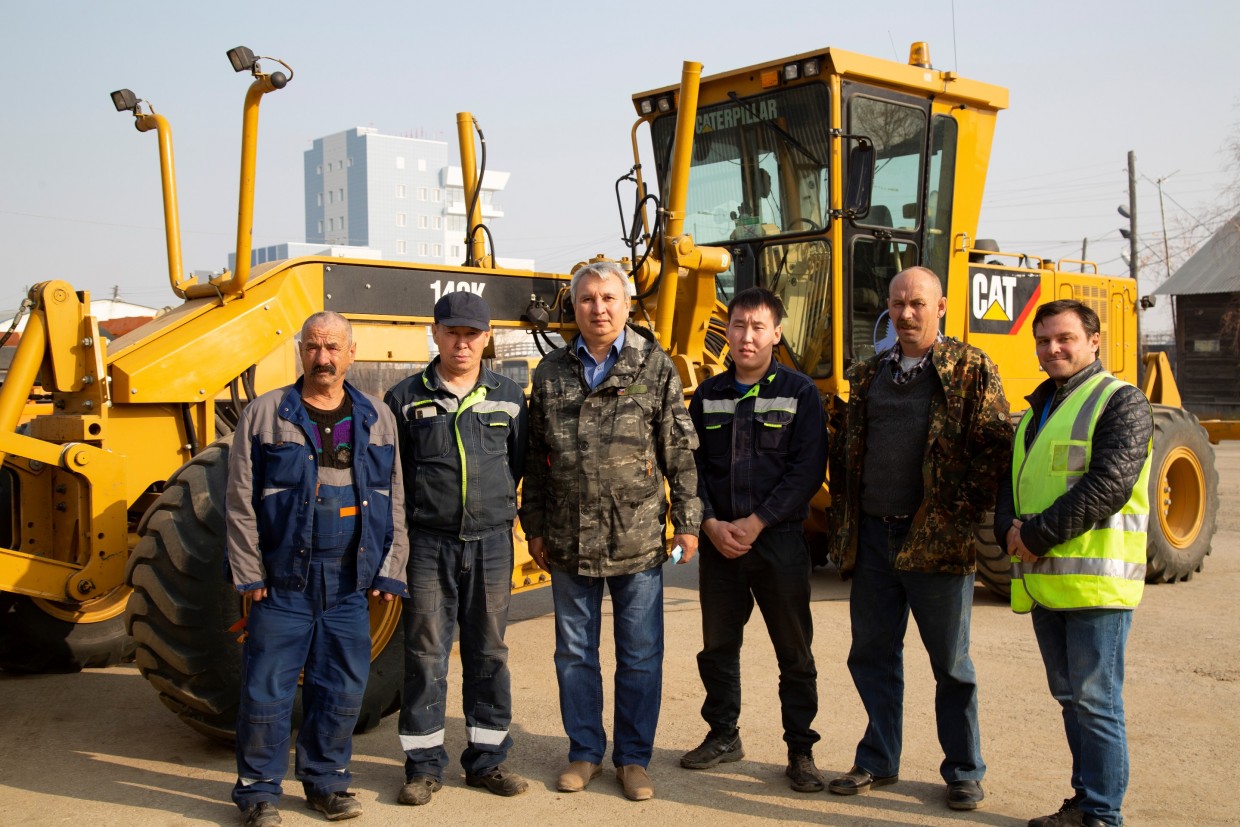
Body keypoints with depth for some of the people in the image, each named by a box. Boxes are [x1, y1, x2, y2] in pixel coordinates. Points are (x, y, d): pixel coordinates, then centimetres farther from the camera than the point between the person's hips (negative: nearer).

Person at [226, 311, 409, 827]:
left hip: (350, 581, 3)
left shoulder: (377, 419, 8)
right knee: (267, 687, 2)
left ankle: (326, 779, 27)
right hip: (284, 578, -2)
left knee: (342, 687, 10)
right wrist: (249, 572, -5)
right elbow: (241, 502, -1)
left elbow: (394, 501, 9)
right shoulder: (265, 415, 0)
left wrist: (391, 569, 4)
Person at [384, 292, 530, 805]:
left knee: (488, 653, 9)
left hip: (491, 543, 2)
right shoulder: (405, 399, 2)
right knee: (425, 655, 2)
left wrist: (498, 510, 9)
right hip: (427, 545, -1)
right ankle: (424, 764, 14)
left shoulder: (508, 398, 6)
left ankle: (487, 758, 21)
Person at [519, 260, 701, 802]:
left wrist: (688, 522, -3)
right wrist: (534, 527, 8)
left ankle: (633, 757, 23)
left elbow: (680, 452, 0)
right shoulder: (551, 373, 7)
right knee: (575, 653, 12)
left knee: (640, 655, 7)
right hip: (568, 542, 2)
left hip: (638, 540, -2)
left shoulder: (656, 368, 0)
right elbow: (536, 458, 9)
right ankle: (585, 752, 28)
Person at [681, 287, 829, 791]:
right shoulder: (708, 395, 8)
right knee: (718, 645, 13)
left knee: (794, 652, 4)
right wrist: (710, 523, -8)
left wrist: (757, 522, -14)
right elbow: (691, 465, 6)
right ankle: (723, 736, 29)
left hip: (779, 540, -3)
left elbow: (808, 470, -9)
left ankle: (800, 750, 16)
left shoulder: (799, 393, -2)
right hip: (717, 541, 4)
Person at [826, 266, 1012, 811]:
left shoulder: (971, 371, -3)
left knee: (951, 663, 7)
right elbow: (844, 451, 18)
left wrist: (963, 513, -12)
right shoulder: (869, 374, 13)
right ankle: (878, 761, 27)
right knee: (872, 654, 12)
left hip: (937, 541, -5)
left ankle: (964, 771, 22)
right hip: (872, 536, 5)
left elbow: (995, 449, -6)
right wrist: (843, 525, 11)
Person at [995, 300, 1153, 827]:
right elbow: (1012, 481, 17)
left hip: (1095, 579, -8)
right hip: (1044, 581, 8)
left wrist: (1037, 536, -16)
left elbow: (1109, 485, -17)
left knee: (1096, 701, -3)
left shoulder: (1120, 401, -6)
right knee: (1070, 698, 14)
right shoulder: (1037, 410, 19)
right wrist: (1011, 531, -4)